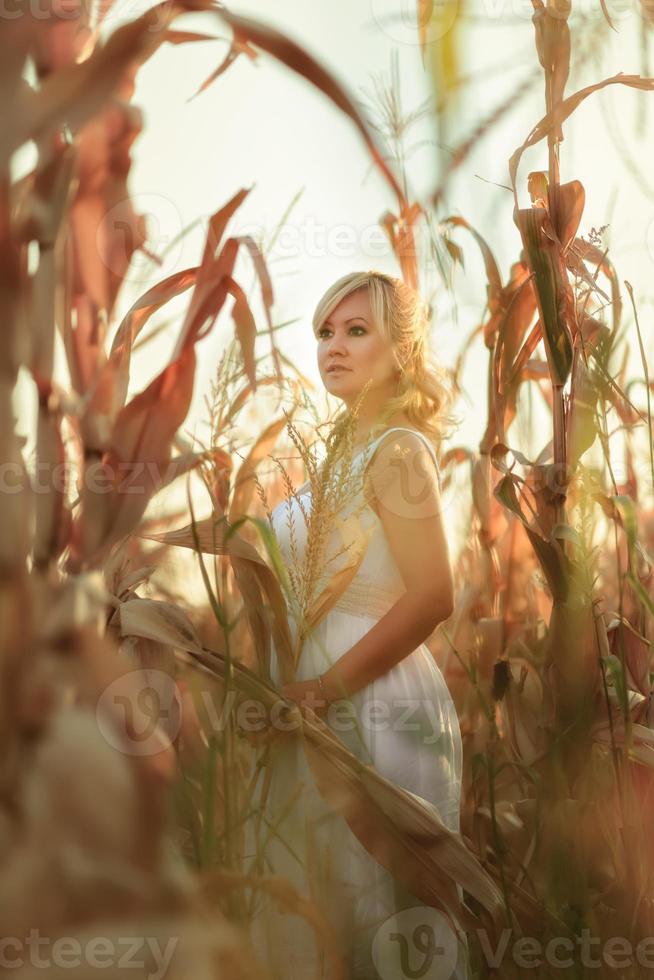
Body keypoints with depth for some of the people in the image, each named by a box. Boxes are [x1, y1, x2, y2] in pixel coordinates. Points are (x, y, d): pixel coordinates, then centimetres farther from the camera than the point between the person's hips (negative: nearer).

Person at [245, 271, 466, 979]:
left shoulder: (398, 450, -14)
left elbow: (432, 598, -21)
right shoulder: (347, 451, 12)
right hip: (321, 707, 9)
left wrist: (325, 687, -20)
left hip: (375, 707, -8)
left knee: (369, 908, 4)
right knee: (318, 896, 17)